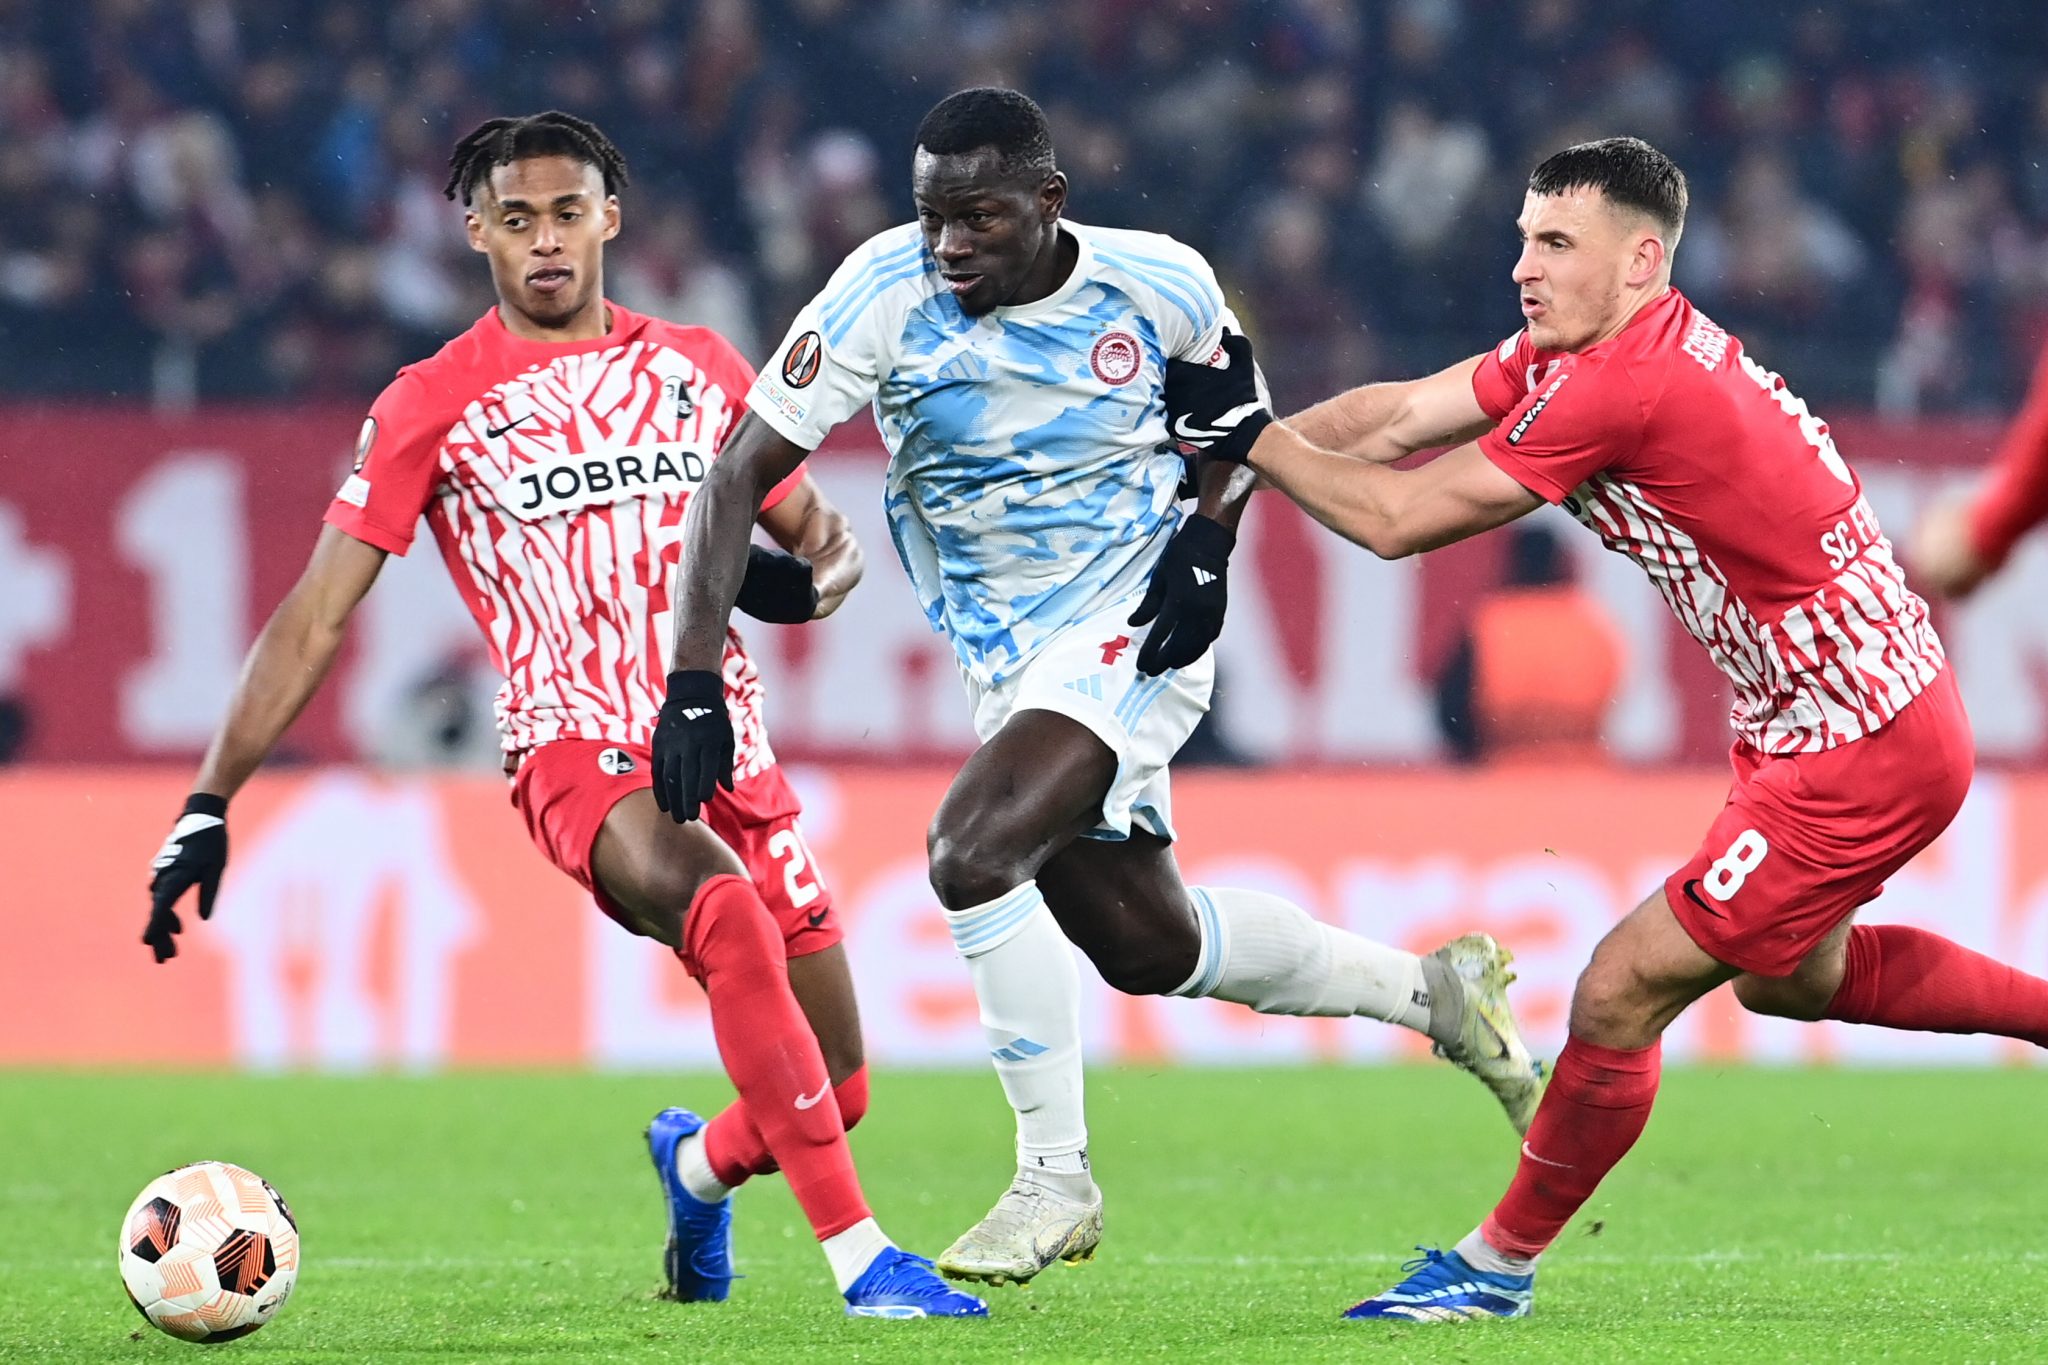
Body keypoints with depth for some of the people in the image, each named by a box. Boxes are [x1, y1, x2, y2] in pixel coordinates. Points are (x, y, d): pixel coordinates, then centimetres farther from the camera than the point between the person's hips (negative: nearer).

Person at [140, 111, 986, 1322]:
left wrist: (806, 581, -6)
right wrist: (210, 806, -5)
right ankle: (862, 1260, -37)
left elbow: (827, 536, 20)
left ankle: (698, 1165, 40)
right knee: (728, 914, -37)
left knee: (837, 1089, 2)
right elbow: (316, 616, 2)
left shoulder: (699, 366, 13)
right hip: (577, 754, -5)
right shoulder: (434, 405, 3)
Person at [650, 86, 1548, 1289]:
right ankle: (1433, 988, 36)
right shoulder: (888, 292, -14)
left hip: (1138, 623, -4)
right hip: (1009, 664, 4)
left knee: (973, 849, -26)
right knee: (1146, 948, 13)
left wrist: (1211, 534, -10)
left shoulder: (1158, 284, -13)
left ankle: (1055, 1179, -12)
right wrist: (695, 681, -25)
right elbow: (745, 471, -16)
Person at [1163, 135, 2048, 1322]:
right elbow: (1395, 418, 3)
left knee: (1621, 994, -4)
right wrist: (1233, 456, -8)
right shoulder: (1587, 351, 3)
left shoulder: (1626, 386, -25)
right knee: (1785, 975, 30)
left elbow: (1399, 520, -19)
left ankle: (1503, 1263, 12)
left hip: (1858, 756, -10)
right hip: (1878, 719, 10)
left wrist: (1247, 433, -10)